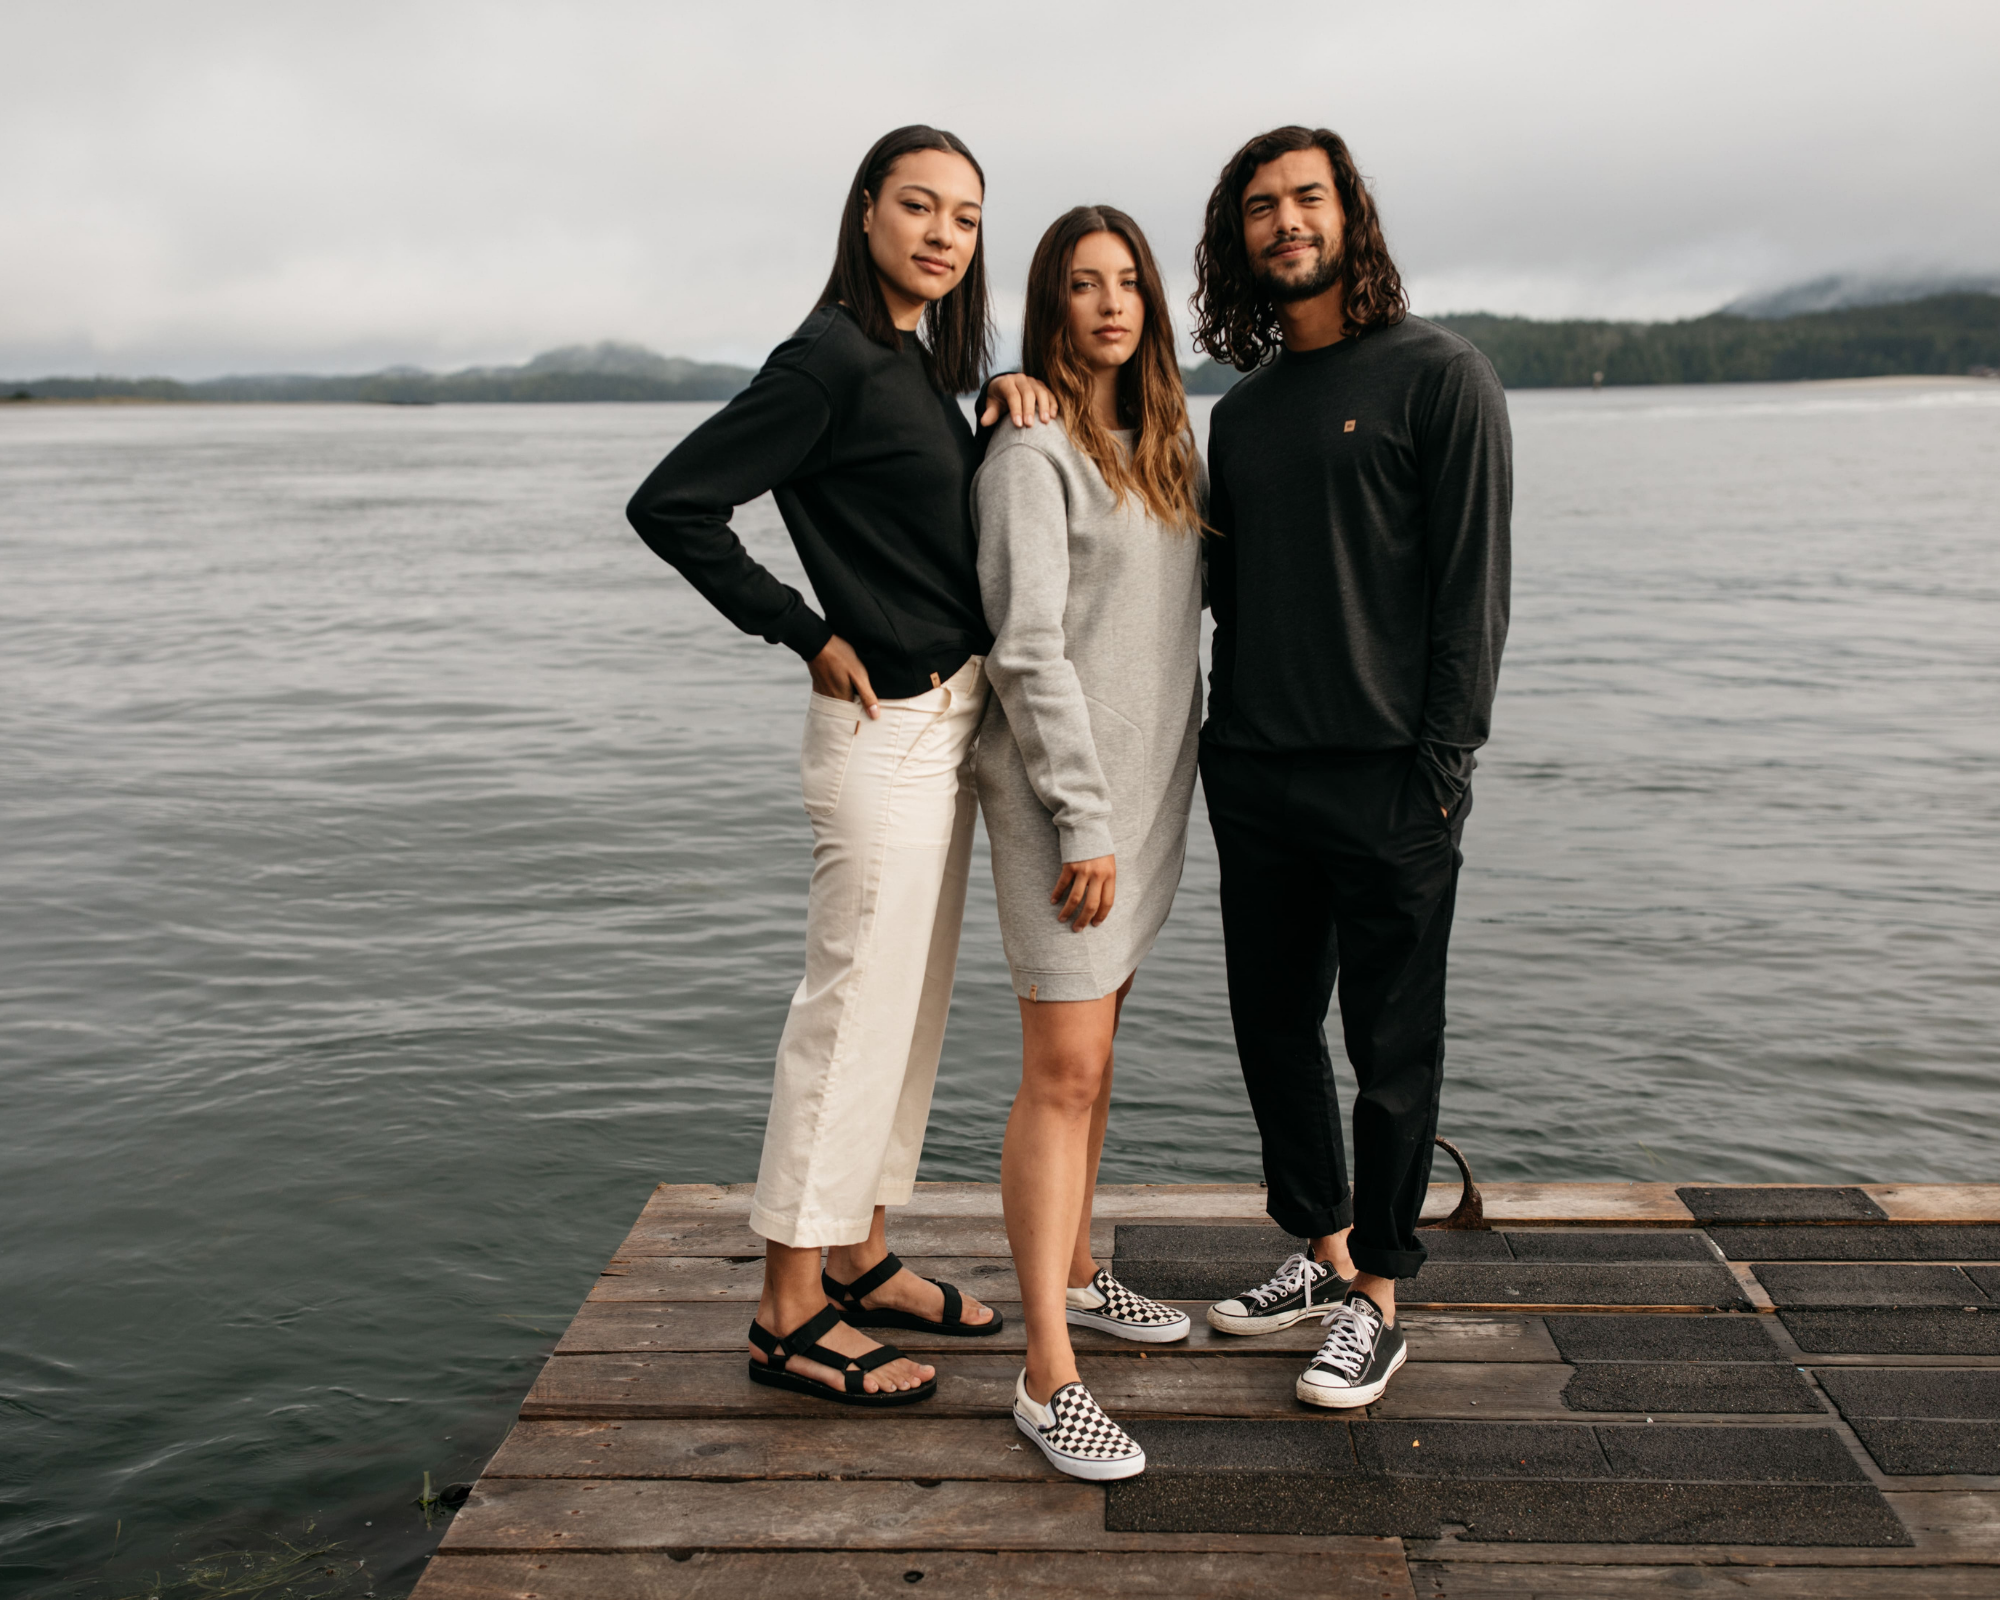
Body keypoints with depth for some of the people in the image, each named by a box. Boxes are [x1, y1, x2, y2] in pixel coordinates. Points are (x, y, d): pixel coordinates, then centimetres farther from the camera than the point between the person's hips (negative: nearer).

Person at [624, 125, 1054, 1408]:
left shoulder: (921, 360, 13)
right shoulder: (832, 359, -14)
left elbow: (961, 517, 26)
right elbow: (671, 503, -18)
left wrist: (1009, 393, 5)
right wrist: (810, 637, -14)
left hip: (946, 722, 10)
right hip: (887, 727, -10)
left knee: (914, 1008, 15)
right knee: (855, 1013, -3)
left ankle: (863, 1259, 29)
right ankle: (792, 1314, 10)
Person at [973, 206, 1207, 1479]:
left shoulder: (1166, 445, 14)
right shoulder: (1032, 453, -10)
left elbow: (1218, 588, 20)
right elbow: (1032, 651, -16)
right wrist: (1084, 820, -18)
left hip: (1150, 782, 7)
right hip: (1063, 791, -7)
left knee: (1095, 1049, 17)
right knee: (1065, 1071, -7)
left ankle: (1076, 1274, 32)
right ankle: (1049, 1373, -2)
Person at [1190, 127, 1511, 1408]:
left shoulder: (1440, 375, -3)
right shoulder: (1242, 409, 16)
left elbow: (1473, 583, -8)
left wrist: (1441, 755, -14)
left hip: (1388, 775, -6)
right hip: (1254, 772, 7)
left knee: (1392, 1047, 4)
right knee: (1274, 1023, 14)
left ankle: (1376, 1302, 17)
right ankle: (1322, 1251, 32)